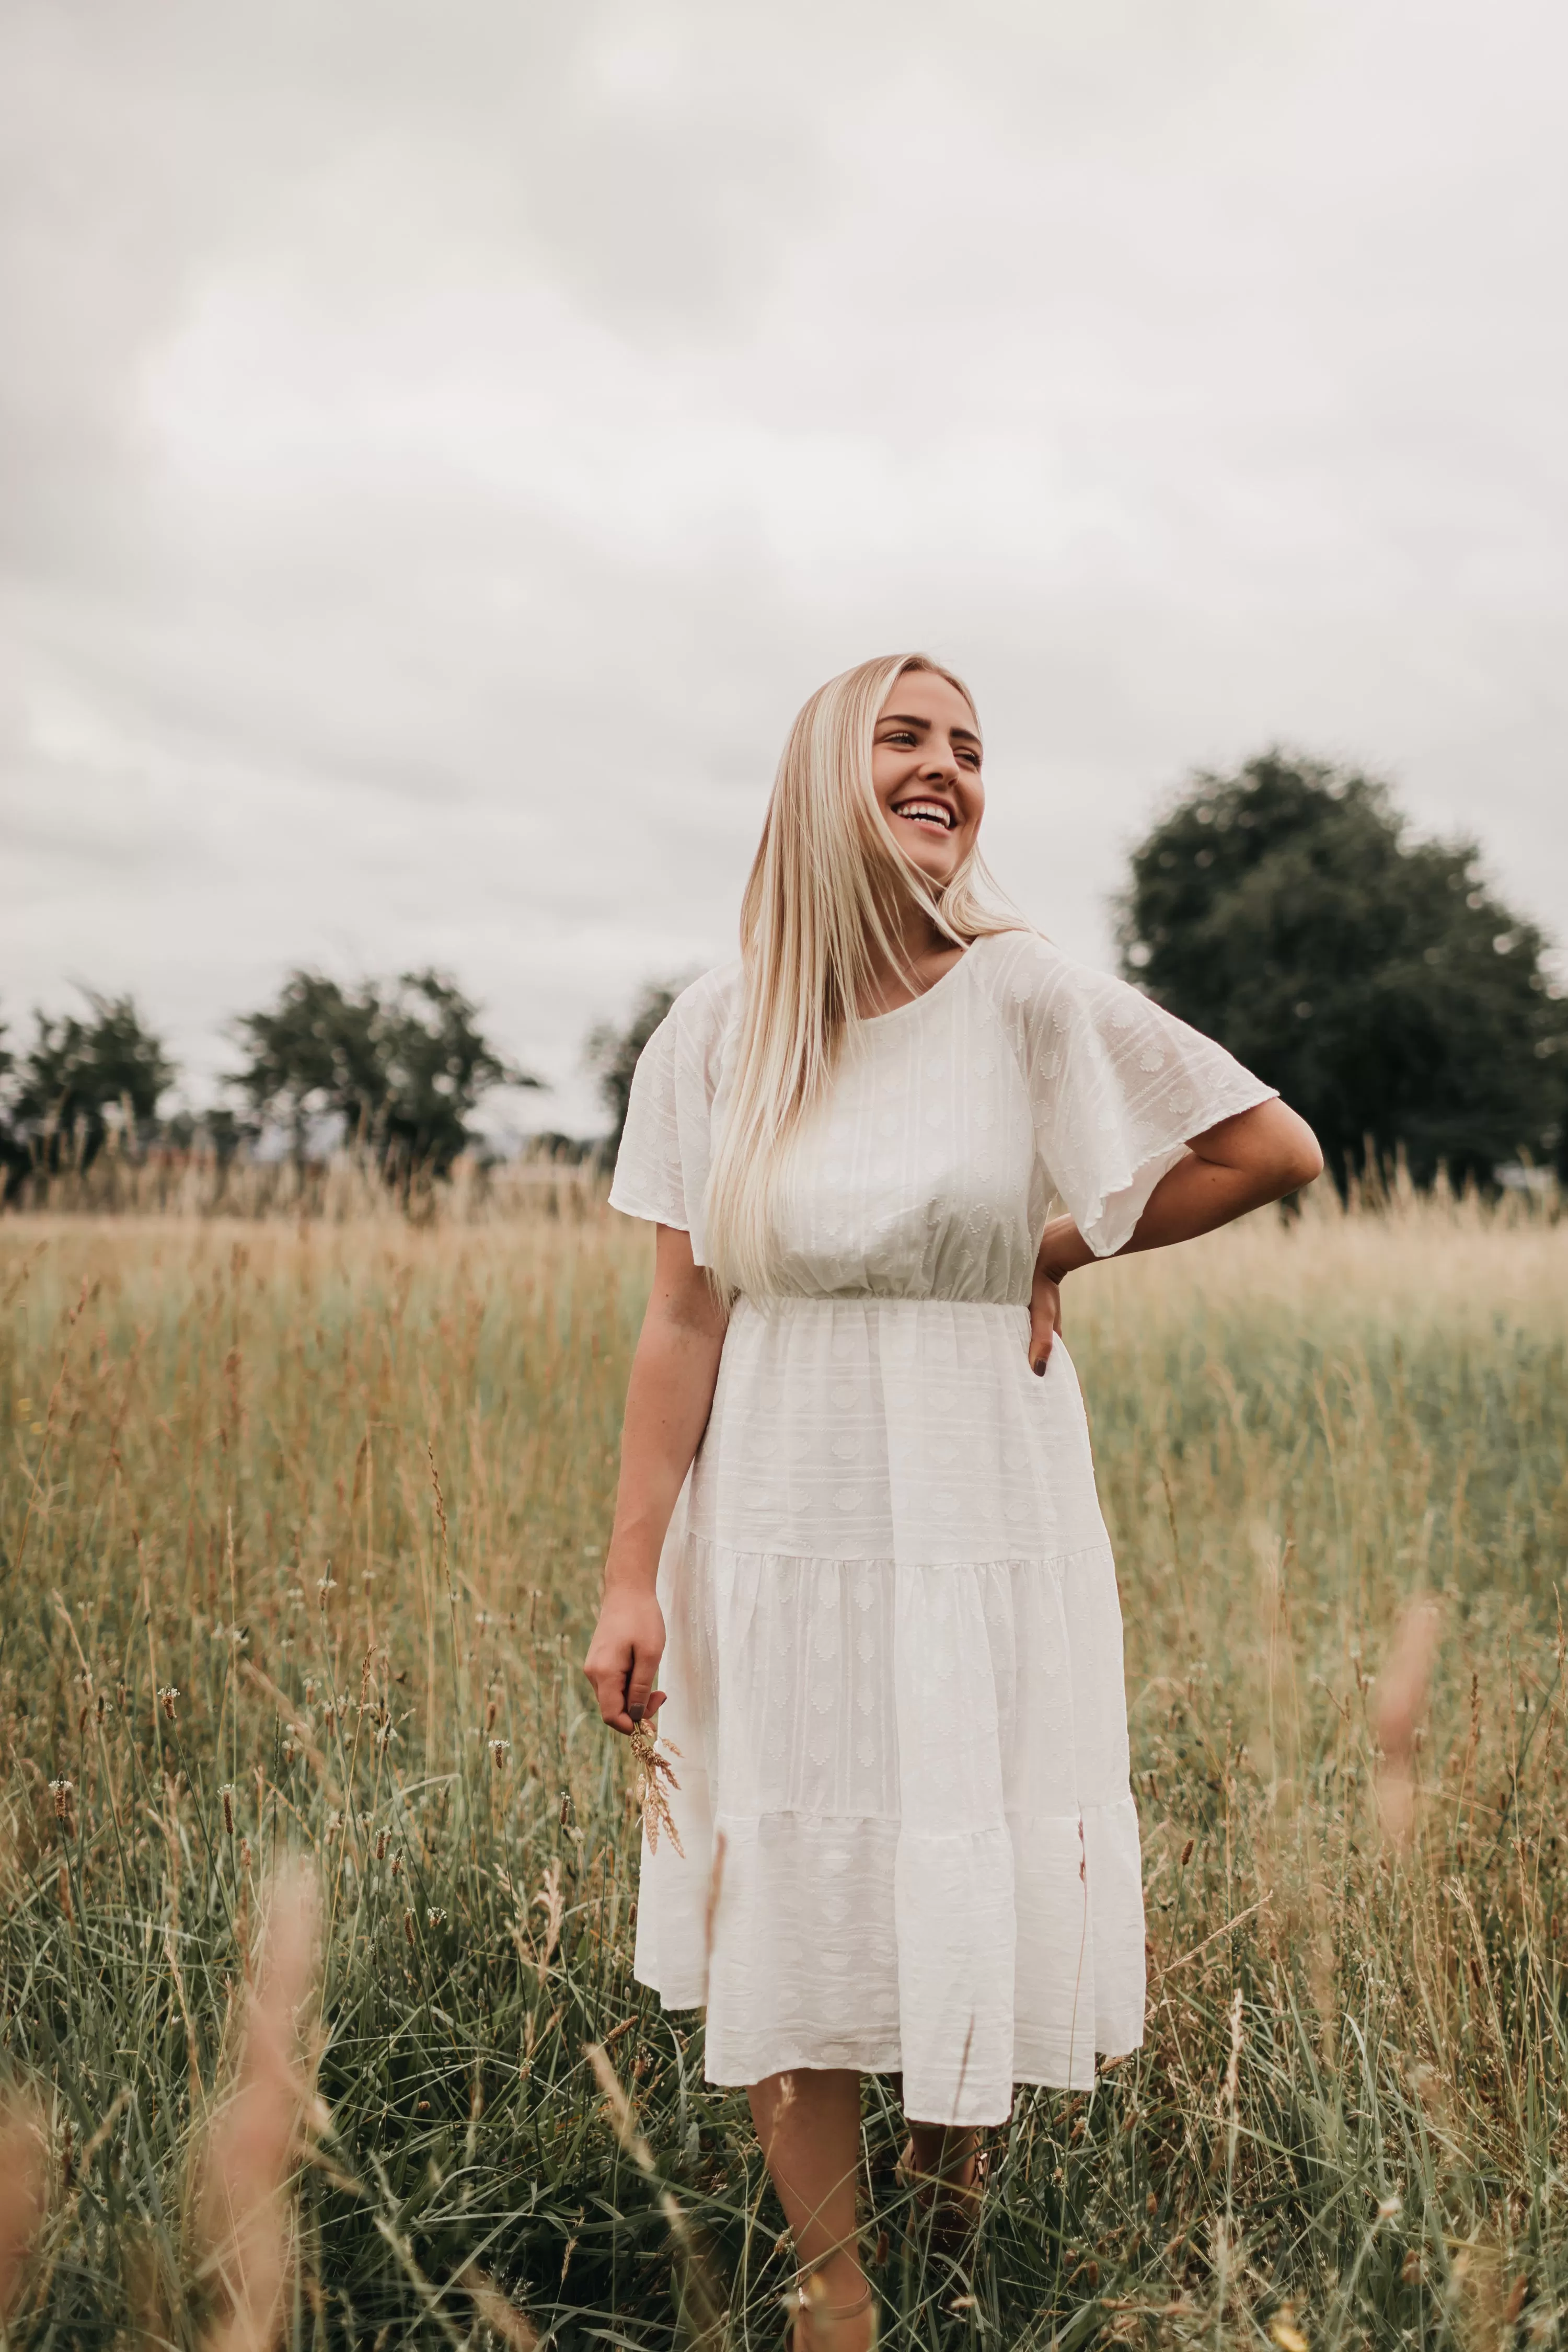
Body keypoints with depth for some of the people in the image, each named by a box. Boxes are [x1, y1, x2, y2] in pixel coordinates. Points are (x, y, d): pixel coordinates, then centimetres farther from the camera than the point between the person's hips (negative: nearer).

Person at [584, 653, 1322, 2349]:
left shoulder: (1029, 996, -7)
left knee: (983, 1893, 8)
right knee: (787, 1912, 8)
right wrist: (631, 1580, -6)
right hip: (782, 1527, 1)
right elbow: (682, 1324, -2)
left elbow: (1280, 1151, -2)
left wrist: (1058, 1251, 0)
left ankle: (957, 2120, 41)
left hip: (988, 1521, -1)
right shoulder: (716, 1033, -2)